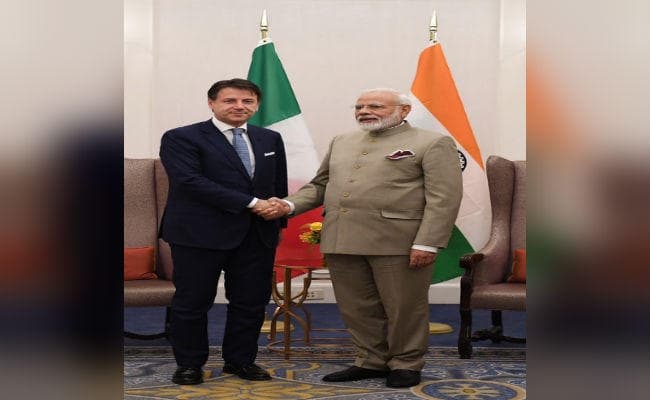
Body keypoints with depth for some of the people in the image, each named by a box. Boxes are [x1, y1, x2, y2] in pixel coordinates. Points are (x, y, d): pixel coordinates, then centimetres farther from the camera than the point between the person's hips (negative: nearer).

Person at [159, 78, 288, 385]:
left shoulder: (270, 139, 13)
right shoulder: (180, 138, -5)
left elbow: (279, 185, 20)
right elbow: (190, 181, -18)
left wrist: (279, 220, 10)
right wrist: (250, 203, -18)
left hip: (258, 235, 5)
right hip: (200, 234, -4)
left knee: (251, 302, 7)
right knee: (192, 302, 4)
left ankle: (240, 360, 24)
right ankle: (189, 364, 20)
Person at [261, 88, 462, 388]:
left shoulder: (433, 144, -1)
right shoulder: (341, 143, 19)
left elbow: (444, 198, -8)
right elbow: (320, 185, 22)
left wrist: (427, 244, -17)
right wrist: (289, 205, 3)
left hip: (398, 241, -5)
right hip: (342, 240, 6)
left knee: (404, 307, 4)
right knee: (356, 308, 11)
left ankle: (406, 364, 21)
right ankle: (372, 361, 26)